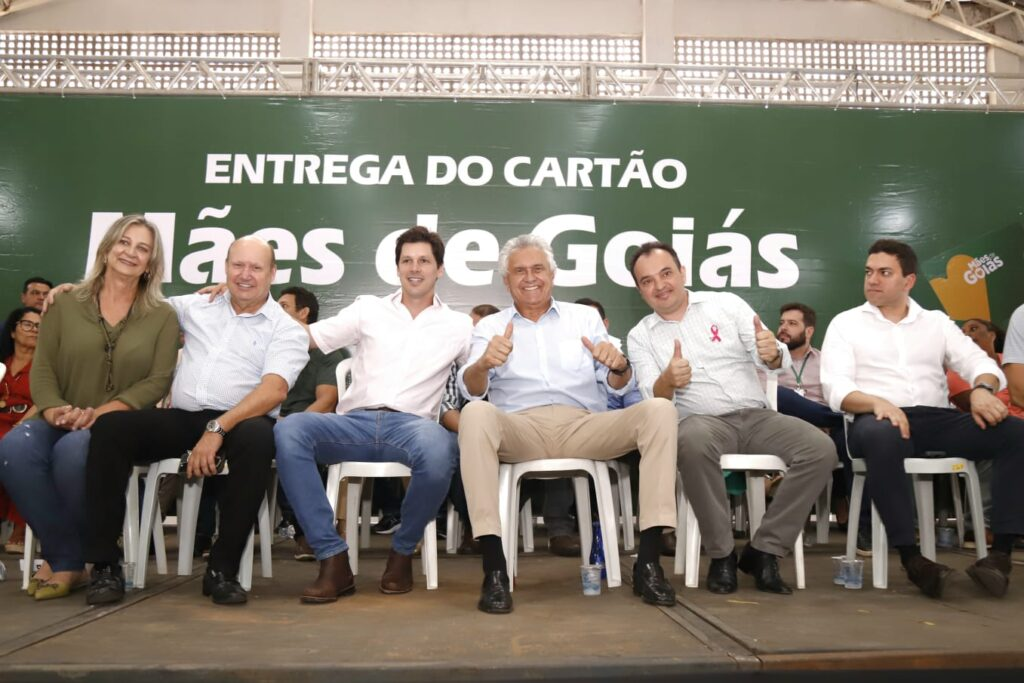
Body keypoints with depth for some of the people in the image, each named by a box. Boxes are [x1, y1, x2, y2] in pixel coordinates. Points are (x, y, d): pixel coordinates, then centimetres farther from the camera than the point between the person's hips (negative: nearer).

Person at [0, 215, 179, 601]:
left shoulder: (163, 316, 6)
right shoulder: (66, 304, 10)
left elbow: (158, 381, -3)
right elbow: (42, 370, 5)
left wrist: (100, 413, -17)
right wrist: (55, 411, -16)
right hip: (62, 422, 2)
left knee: (74, 450, -34)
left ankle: (66, 560, -12)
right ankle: (64, 556, -15)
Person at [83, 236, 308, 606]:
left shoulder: (286, 329, 3)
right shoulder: (196, 306, 17)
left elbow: (274, 389, -12)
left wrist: (217, 429, -24)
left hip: (239, 421, -3)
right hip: (179, 418, 4)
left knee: (257, 438, -38)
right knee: (109, 427, -22)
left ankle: (222, 568, -25)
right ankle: (105, 565, -15)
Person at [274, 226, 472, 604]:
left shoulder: (458, 325, 17)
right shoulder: (369, 309, 18)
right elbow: (306, 338, 14)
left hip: (412, 424, -1)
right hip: (355, 422, 2)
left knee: (438, 448, -38)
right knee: (288, 429, -29)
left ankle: (402, 552, -10)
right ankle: (333, 558, -23)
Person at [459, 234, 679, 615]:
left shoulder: (585, 317, 21)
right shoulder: (490, 326, 18)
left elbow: (619, 389, 14)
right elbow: (471, 391, 2)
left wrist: (619, 366, -11)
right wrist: (483, 363, -22)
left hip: (583, 427, 2)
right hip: (520, 429, -1)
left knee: (658, 409, -23)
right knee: (475, 413, -34)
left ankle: (648, 561, -23)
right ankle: (494, 569, -33)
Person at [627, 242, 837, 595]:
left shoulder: (727, 303, 9)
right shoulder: (640, 336, 8)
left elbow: (778, 362, 2)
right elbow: (652, 399, -3)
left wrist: (772, 353, -24)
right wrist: (668, 380, -27)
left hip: (756, 415, 2)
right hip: (702, 421, -2)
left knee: (821, 449, -24)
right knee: (694, 442, -38)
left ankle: (763, 550, -11)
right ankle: (721, 554, -19)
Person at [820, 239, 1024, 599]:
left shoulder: (937, 322, 21)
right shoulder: (845, 323, 11)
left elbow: (979, 362, 10)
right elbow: (836, 388, -2)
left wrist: (982, 389, -15)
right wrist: (878, 402, -23)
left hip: (937, 419, 4)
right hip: (878, 419, -4)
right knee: (881, 435, -41)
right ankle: (911, 556, -32)